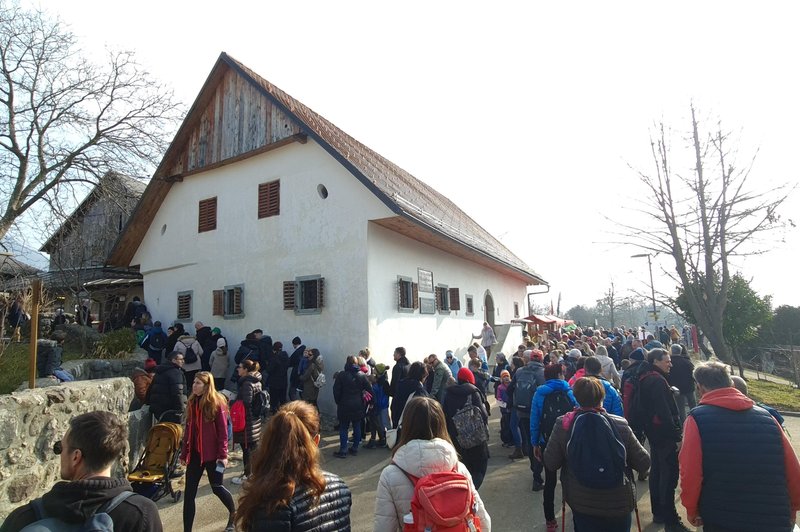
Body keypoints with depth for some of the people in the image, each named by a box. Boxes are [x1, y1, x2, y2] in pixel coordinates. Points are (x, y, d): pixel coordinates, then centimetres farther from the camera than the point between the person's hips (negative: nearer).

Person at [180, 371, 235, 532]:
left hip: (212, 453, -6)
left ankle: (233, 514, 33)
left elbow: (223, 431, -14)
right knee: (189, 492, 4)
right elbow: (188, 429, 11)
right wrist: (184, 453, 12)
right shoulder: (193, 402, 6)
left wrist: (223, 455, -16)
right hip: (195, 453, 6)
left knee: (216, 487, 6)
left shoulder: (217, 403, -13)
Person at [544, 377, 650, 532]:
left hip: (581, 503, 0)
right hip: (619, 504, 0)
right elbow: (644, 463, -6)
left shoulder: (563, 424, -15)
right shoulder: (620, 425, -16)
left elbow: (550, 464, -7)